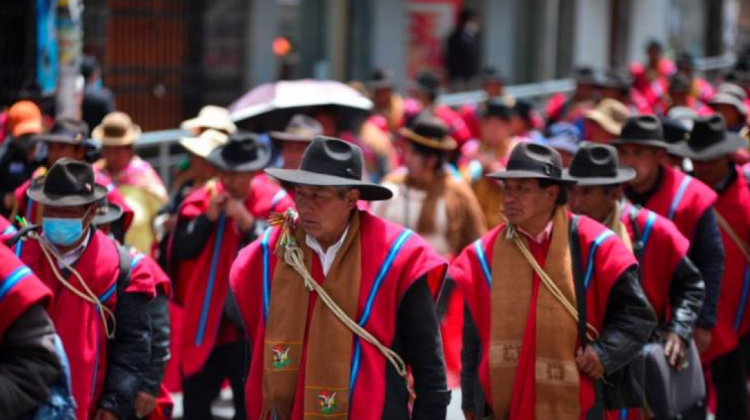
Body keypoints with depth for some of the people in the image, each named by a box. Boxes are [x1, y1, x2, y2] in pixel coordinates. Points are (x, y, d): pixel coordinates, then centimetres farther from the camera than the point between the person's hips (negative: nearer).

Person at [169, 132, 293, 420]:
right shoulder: (202, 200, 2)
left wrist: (249, 224, -23)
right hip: (204, 322, 4)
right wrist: (207, 218, -15)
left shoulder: (276, 204, -8)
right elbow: (181, 250, -2)